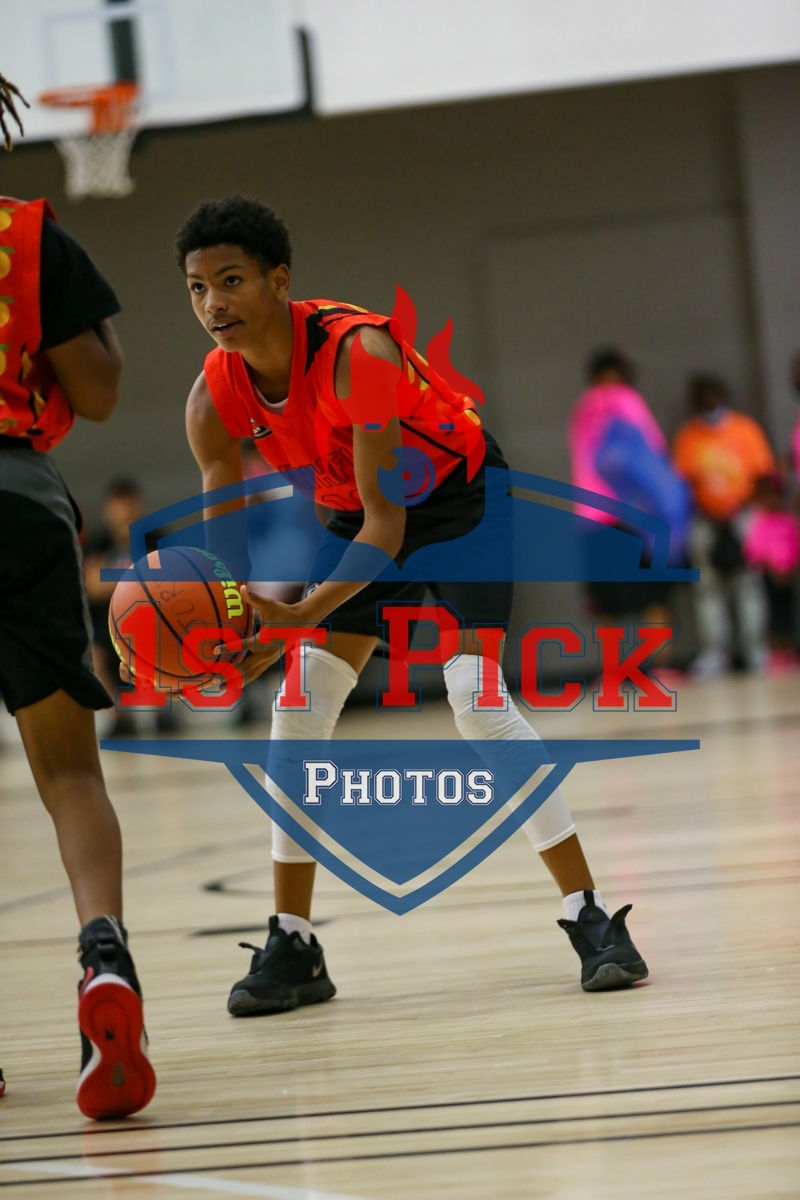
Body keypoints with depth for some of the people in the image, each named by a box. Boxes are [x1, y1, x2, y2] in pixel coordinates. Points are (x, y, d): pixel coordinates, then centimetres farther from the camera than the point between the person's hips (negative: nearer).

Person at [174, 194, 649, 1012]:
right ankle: (292, 948, 6)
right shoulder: (215, 399, -18)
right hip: (359, 513, 6)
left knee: (477, 698, -20)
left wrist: (304, 614, -49)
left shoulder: (358, 353, -36)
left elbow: (387, 525, -36)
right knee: (299, 714, -4)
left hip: (459, 494, -6)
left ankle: (592, 920, -12)